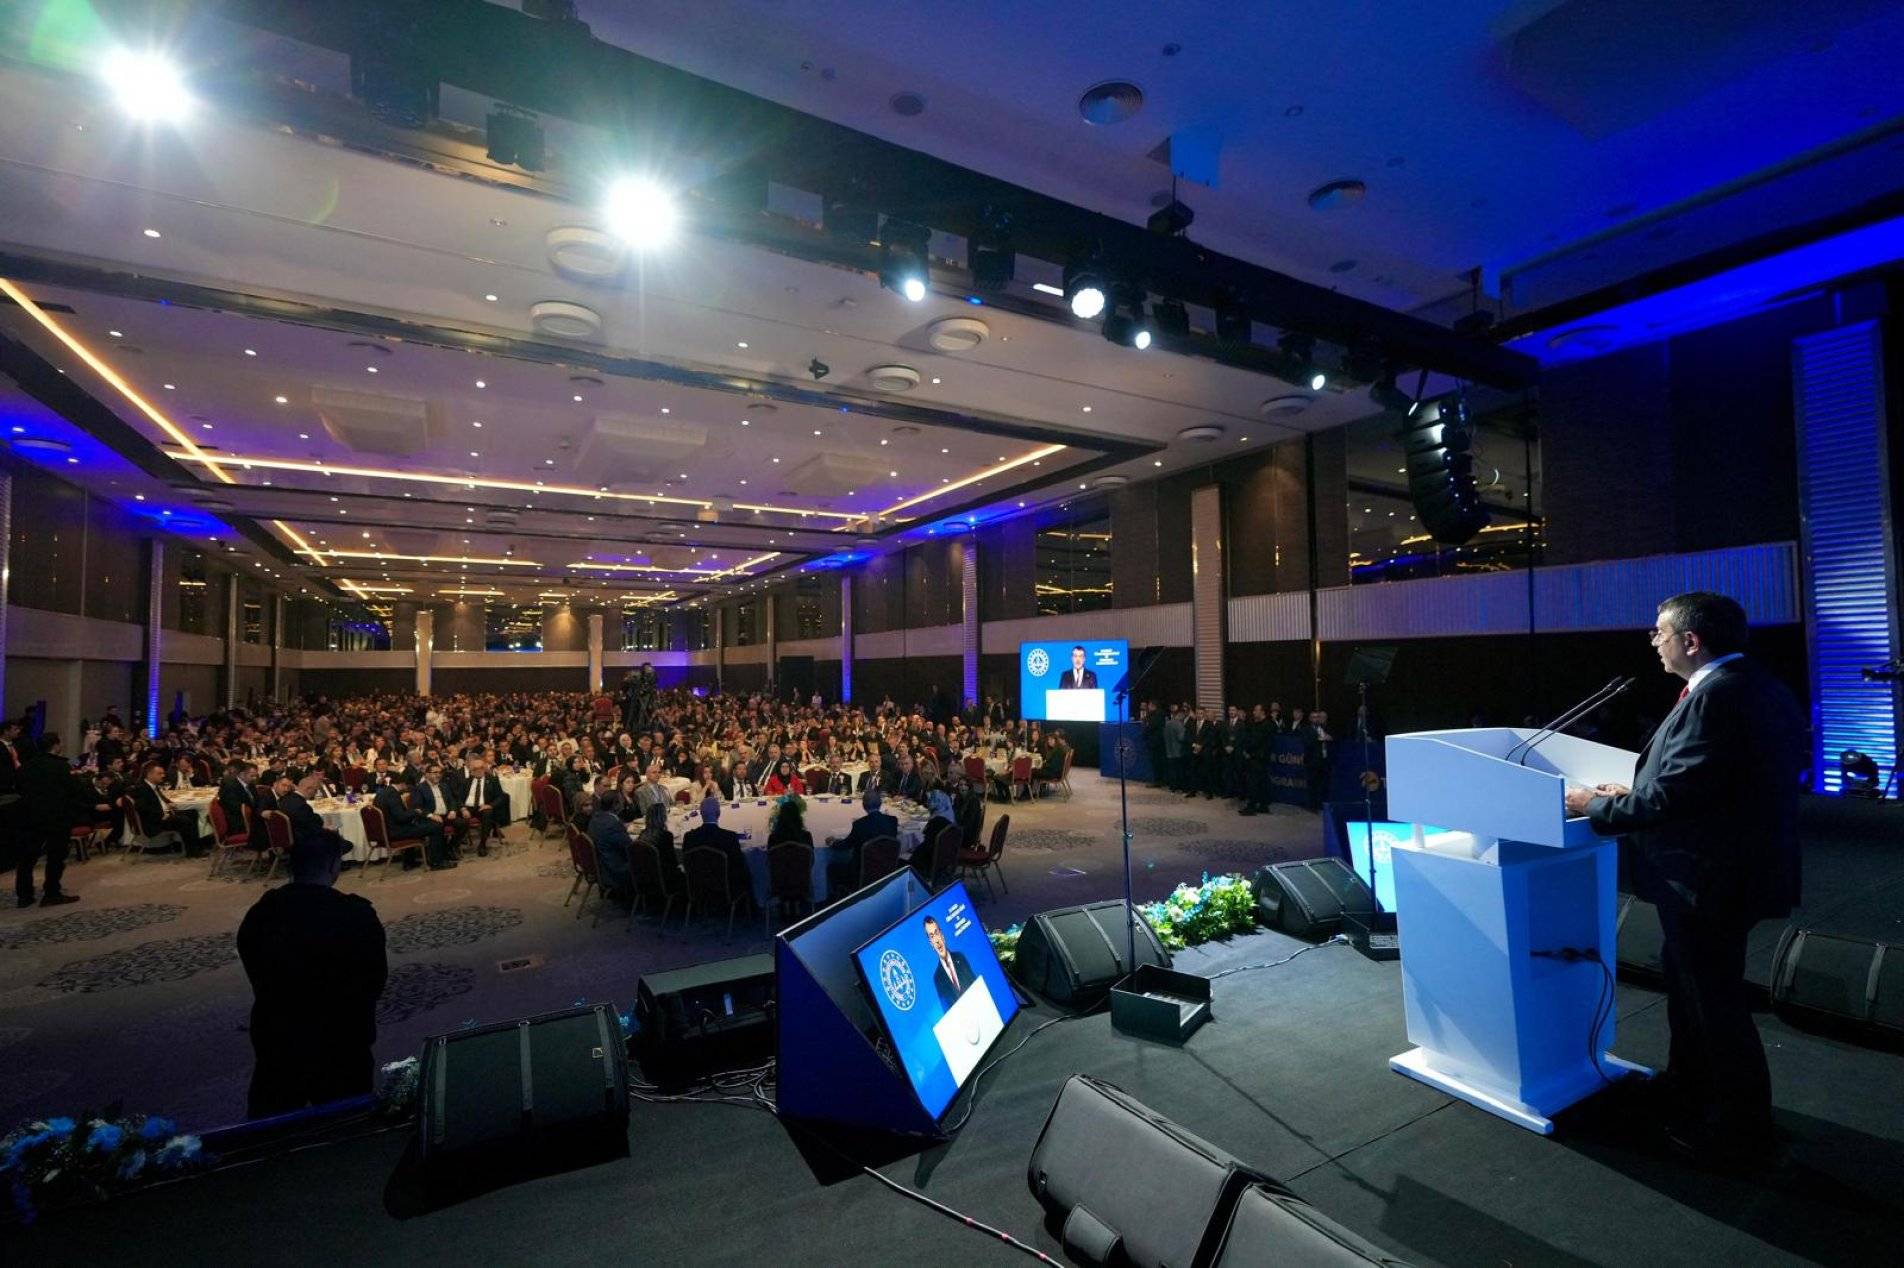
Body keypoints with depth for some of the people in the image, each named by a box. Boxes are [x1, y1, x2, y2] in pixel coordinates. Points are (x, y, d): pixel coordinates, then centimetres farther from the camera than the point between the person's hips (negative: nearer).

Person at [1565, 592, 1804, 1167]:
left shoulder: (1715, 696, -25)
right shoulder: (1757, 685, 7)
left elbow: (1673, 797, -26)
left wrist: (1597, 806, -13)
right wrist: (1635, 793, 9)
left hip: (1710, 878, -10)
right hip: (1737, 864, 10)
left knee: (1713, 998, 7)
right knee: (1687, 980, 24)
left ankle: (1738, 1130, 26)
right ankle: (1687, 1091, 41)